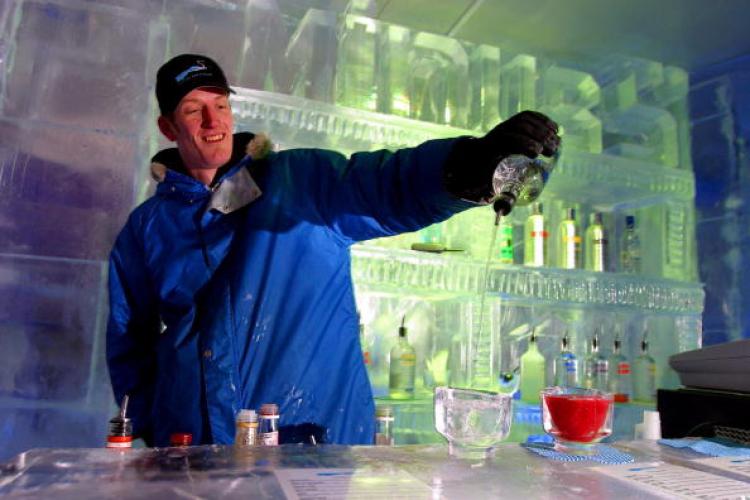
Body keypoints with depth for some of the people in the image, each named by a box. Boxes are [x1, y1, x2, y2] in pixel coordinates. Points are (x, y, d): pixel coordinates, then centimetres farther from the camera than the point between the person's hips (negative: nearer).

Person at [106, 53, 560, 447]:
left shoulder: (302, 181, -1)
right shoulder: (146, 228, 8)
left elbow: (389, 186, -19)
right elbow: (128, 344, 12)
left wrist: (469, 168, -38)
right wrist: (149, 429, 2)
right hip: (192, 447, 3)